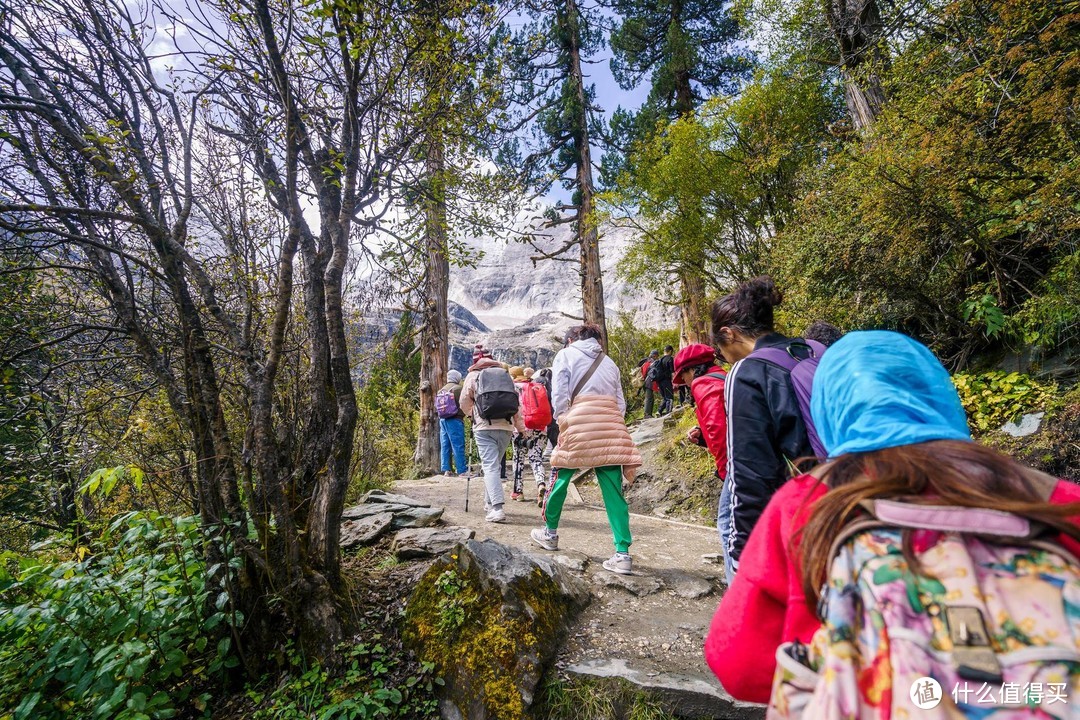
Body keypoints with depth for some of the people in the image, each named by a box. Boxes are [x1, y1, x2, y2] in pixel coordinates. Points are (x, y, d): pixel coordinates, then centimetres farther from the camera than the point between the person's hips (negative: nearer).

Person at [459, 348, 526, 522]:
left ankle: (497, 508, -16)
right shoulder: (506, 374, 12)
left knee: (490, 467, -4)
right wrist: (520, 426, 16)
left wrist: (473, 414, 29)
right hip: (506, 427, 3)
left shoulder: (473, 376, 5)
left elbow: (464, 404, 9)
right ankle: (489, 502, 28)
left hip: (484, 427, -3)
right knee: (495, 465, 18)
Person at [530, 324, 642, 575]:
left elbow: (559, 394, -2)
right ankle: (622, 554, 0)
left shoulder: (565, 354, 11)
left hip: (581, 423, -4)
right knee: (613, 490, 3)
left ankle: (550, 532, 31)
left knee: (561, 477, 15)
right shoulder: (608, 361, 23)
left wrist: (564, 425, 4)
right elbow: (620, 402, 16)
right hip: (611, 424, 4)